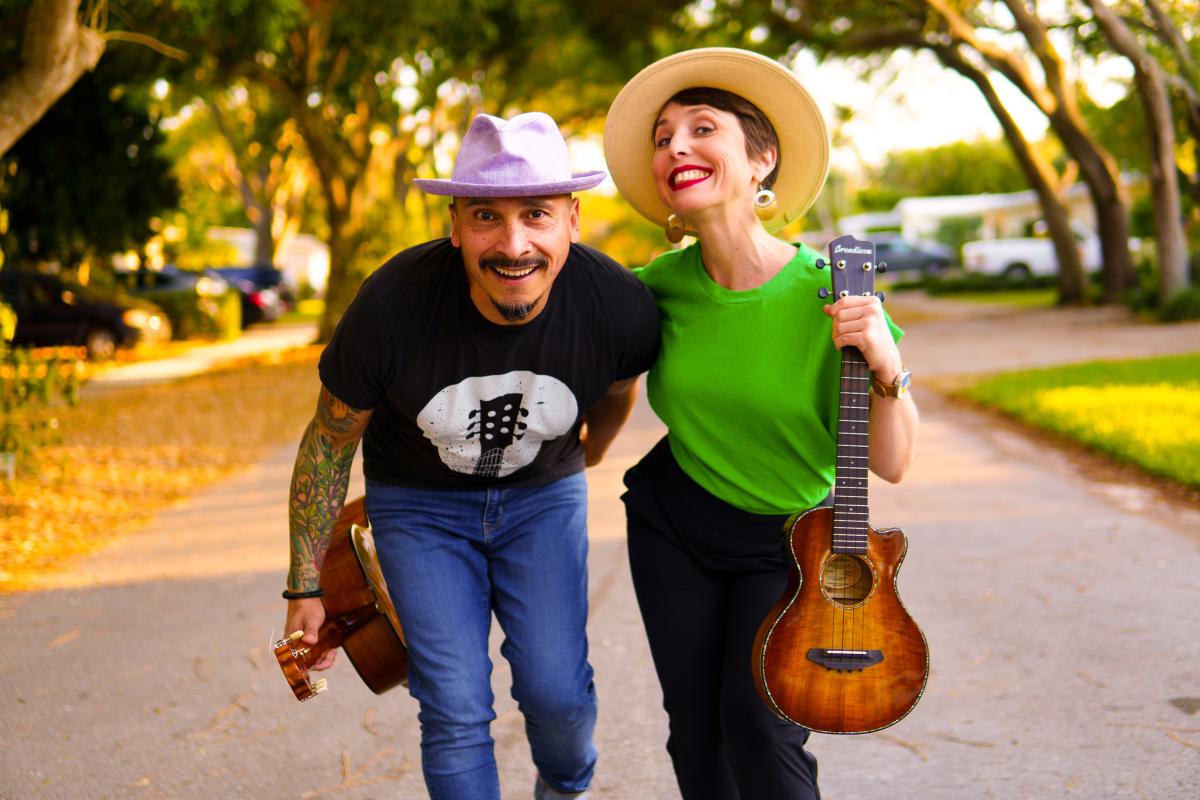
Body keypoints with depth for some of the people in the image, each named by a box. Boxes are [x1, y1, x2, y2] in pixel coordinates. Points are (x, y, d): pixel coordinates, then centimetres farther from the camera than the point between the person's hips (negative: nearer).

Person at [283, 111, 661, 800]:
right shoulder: (393, 304, -30)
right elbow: (330, 443, -13)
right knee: (456, 710, -7)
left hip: (543, 493, 1)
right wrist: (306, 587, -7)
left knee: (558, 691, -4)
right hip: (420, 501, -1)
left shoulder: (621, 305, -26)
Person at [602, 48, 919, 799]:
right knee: (695, 728, 9)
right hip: (672, 524, 3)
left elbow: (890, 463, -17)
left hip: (786, 540, -3)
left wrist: (886, 367, -33)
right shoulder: (663, 285, -12)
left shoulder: (831, 294, -22)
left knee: (762, 728, -12)